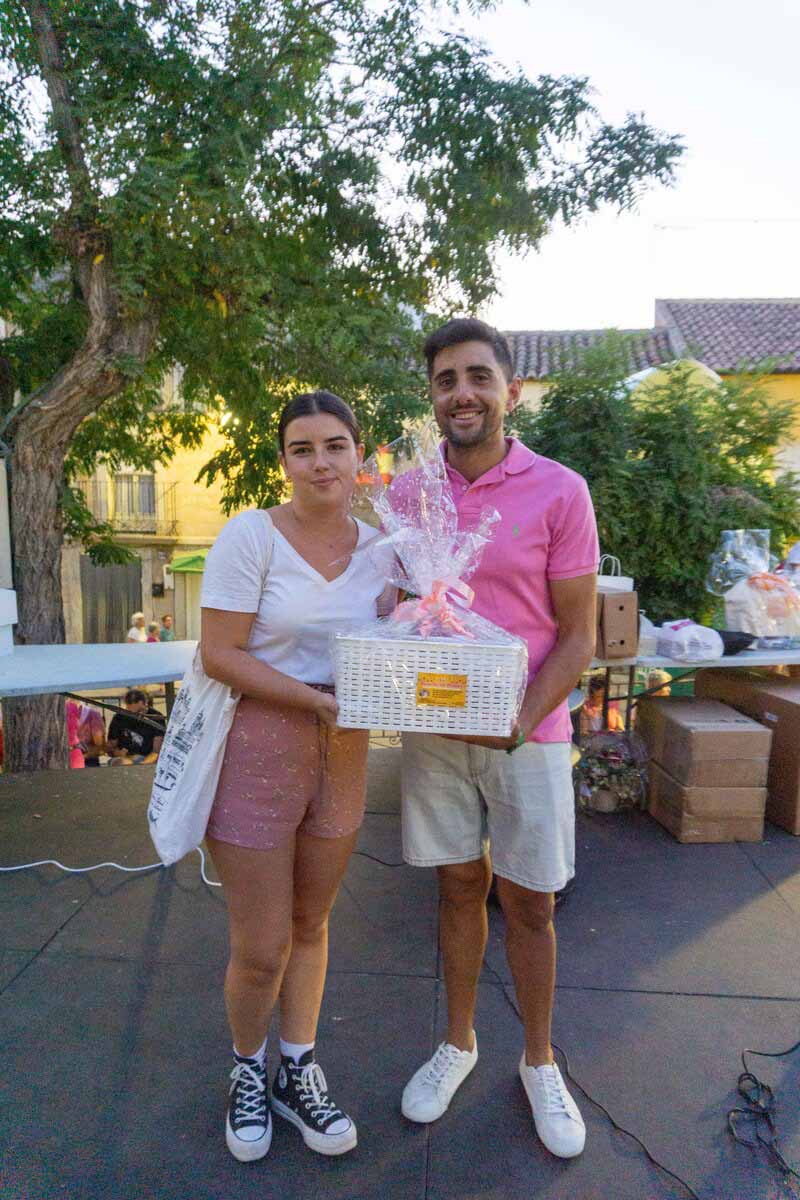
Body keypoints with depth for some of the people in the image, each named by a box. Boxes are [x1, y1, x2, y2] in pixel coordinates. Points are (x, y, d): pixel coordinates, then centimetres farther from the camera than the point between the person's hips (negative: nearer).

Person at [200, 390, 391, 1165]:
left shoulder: (378, 546, 3)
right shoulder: (250, 535, -11)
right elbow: (217, 653, -15)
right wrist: (319, 699, -23)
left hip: (342, 752, 4)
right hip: (255, 748, -4)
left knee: (309, 926, 19)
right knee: (261, 950, 7)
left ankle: (297, 1073, 41)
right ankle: (248, 1071, 38)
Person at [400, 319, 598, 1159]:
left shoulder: (559, 492, -8)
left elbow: (577, 636, -6)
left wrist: (521, 721, -20)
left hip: (527, 733, -2)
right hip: (434, 729, 3)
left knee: (528, 903, 10)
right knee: (458, 888, 17)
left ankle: (539, 1063, 36)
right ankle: (457, 1043, 39)